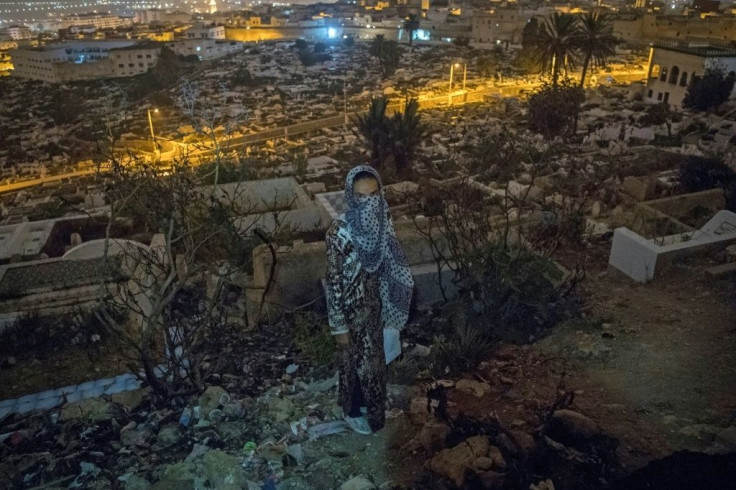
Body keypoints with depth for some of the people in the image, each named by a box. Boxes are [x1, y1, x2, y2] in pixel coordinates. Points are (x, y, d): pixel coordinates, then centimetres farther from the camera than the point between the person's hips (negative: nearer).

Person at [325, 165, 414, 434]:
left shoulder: (381, 222, -9)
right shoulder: (340, 232, -29)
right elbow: (333, 282, -21)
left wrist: (387, 309, 12)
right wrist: (339, 326, -16)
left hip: (374, 304, 6)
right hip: (352, 310, -6)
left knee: (371, 356, 25)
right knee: (357, 360, 15)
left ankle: (365, 402, 51)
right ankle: (353, 411, 41)